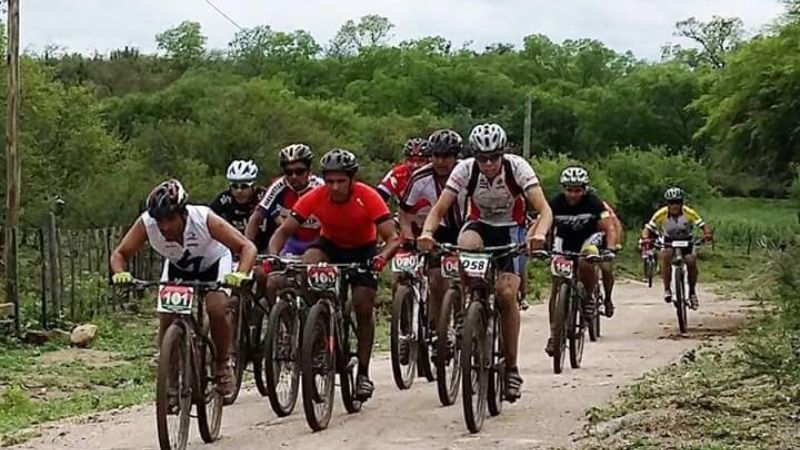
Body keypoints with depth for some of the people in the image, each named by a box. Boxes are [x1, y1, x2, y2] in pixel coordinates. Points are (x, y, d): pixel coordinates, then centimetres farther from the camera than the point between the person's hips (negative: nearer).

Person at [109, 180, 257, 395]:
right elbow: (120, 254, -21)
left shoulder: (204, 218, -38)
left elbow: (247, 247, -37)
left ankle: (223, 365, 0)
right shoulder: (146, 223, -32)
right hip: (177, 267, 3)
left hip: (213, 262, -2)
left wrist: (241, 274, -56)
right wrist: (120, 273, -44)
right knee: (166, 317, -16)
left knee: (217, 310, -25)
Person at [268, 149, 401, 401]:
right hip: (330, 245, 1)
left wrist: (382, 257, -55)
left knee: (363, 307, -12)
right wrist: (273, 257, -42)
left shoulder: (367, 197, -29)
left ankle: (363, 373, 3)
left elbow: (393, 238, -33)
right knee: (307, 265, -31)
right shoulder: (315, 197, -24)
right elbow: (284, 231, -23)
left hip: (363, 250, -1)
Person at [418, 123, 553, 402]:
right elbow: (438, 210, -22)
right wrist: (427, 232, -43)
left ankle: (511, 367, -6)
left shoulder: (517, 167, -23)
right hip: (481, 226, 1)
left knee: (506, 294, -20)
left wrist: (539, 233, -52)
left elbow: (544, 209, -31)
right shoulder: (465, 170, -19)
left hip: (512, 230, -1)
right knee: (466, 246, -37)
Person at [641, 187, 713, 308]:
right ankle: (667, 289, -23)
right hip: (669, 242, 0)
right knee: (666, 256, -32)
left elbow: (704, 226, -24)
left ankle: (692, 292, -1)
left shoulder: (689, 213, -25)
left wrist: (708, 234, -46)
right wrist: (645, 238, -45)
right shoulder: (661, 214, -24)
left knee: (691, 261, -23)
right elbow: (648, 229, -23)